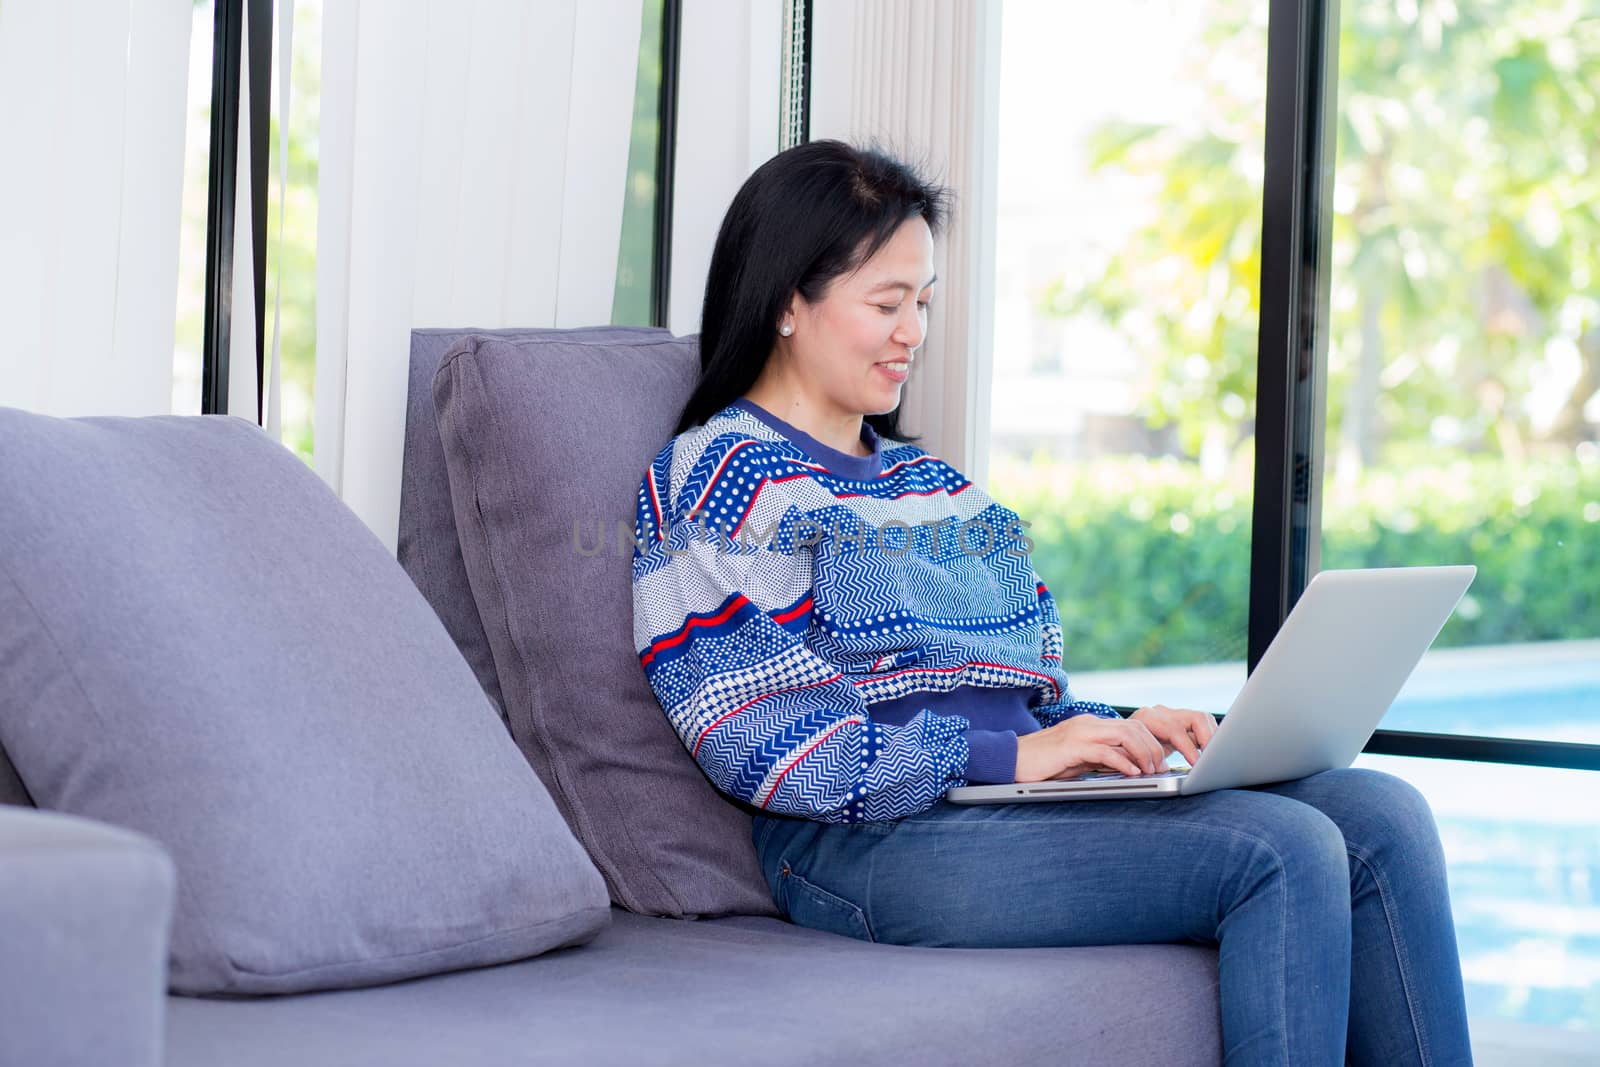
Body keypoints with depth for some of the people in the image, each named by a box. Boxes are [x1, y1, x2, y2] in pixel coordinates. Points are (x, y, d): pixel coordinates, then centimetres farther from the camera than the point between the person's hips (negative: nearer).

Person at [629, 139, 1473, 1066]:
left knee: (1380, 814, -13)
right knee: (1284, 851, -25)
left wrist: (1118, 732, 2)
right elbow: (762, 746, -12)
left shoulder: (931, 482, 26)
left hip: (1018, 800, 8)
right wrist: (1005, 756, -17)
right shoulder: (717, 481, 0)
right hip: (872, 842, -8)